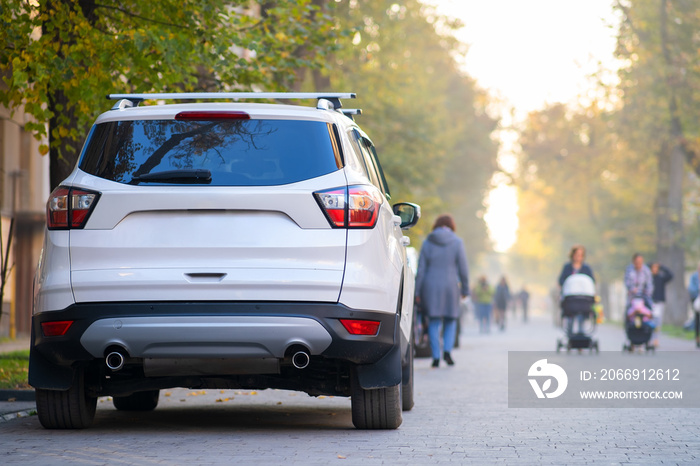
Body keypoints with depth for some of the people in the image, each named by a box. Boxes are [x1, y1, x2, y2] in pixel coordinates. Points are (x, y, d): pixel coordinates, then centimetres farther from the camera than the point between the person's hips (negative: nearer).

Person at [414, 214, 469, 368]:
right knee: (450, 320, 14)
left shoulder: (427, 243, 1)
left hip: (431, 287, 1)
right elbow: (463, 269, -3)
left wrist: (417, 292, 3)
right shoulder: (457, 243, -2)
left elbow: (421, 270, -1)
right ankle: (447, 350, -6)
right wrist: (465, 290, 7)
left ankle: (436, 357, -1)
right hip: (450, 286, -1)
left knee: (434, 323, 6)